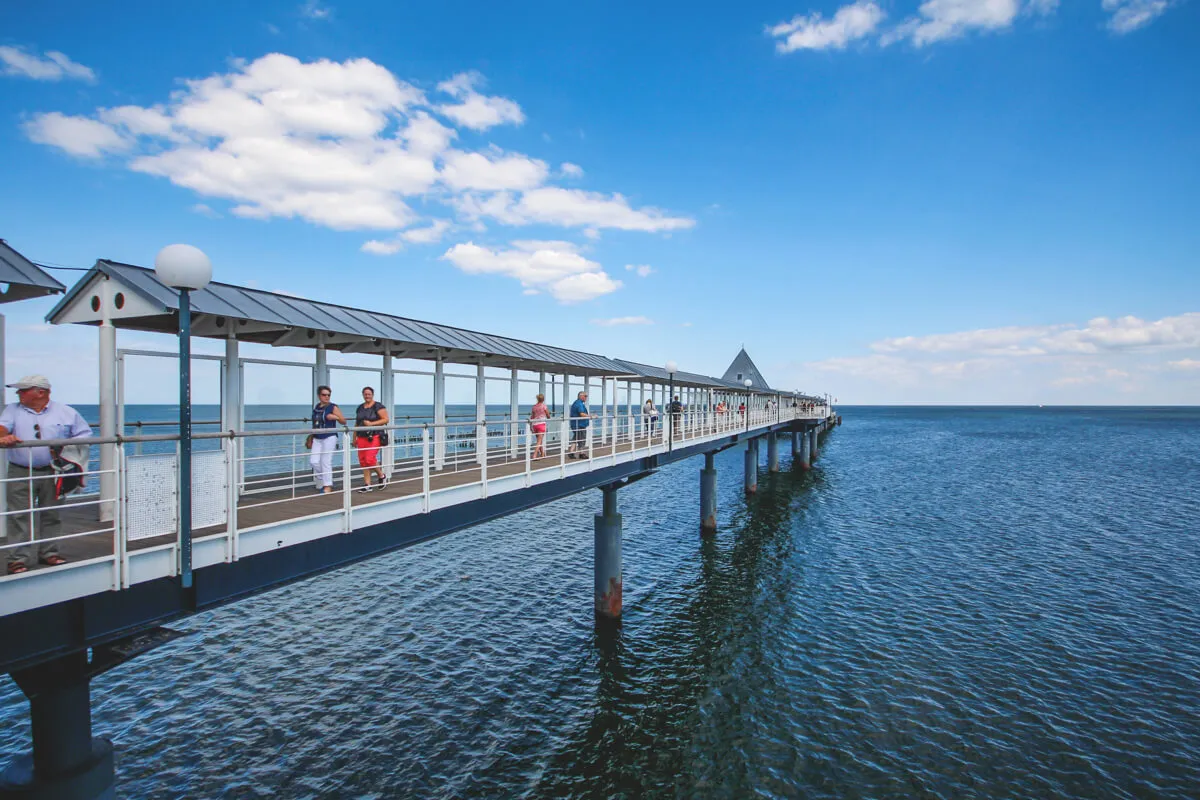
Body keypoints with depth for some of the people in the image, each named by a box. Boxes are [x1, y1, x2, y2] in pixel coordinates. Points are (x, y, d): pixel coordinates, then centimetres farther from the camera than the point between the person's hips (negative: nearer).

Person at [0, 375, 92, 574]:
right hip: (20, 473, 0)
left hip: (53, 472, 0)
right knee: (20, 516, -3)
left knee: (51, 514, 7)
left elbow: (84, 434, 7)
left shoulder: (66, 413, 6)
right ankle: (18, 559, 3)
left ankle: (49, 553, 18)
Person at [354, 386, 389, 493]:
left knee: (370, 459, -16)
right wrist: (354, 437, 18)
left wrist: (371, 423, -17)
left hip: (374, 437, -6)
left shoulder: (378, 406, -3)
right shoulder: (360, 408, 16)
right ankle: (368, 485, 9)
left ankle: (382, 476, 10)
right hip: (362, 437, 6)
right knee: (363, 461, 3)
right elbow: (356, 424, 21)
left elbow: (385, 420, -9)